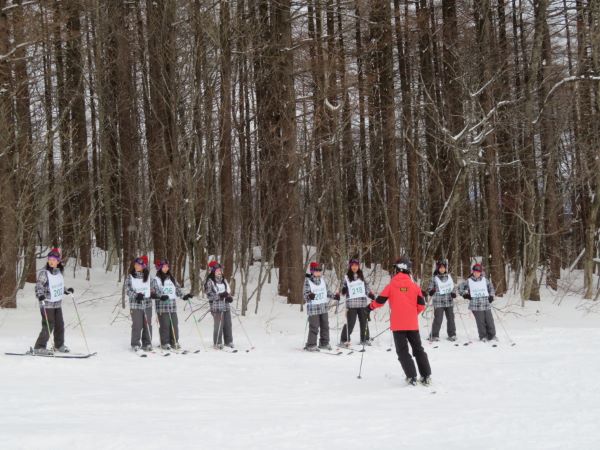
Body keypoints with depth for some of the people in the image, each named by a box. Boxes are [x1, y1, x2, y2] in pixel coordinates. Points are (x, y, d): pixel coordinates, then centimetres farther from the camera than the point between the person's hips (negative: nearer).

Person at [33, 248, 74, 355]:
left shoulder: (59, 272, 8)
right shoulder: (43, 273, -13)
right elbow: (38, 286, -19)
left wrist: (67, 291, 21)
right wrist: (40, 295, -36)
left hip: (58, 303, 7)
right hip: (47, 304, -7)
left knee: (60, 325, 12)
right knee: (48, 326, -10)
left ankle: (59, 345, 30)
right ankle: (39, 348, -1)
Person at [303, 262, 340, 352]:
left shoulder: (323, 280, 10)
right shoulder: (308, 281, -9)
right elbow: (305, 293, -14)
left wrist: (334, 295, 17)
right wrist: (309, 296, -34)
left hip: (323, 307, 7)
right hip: (313, 308, -7)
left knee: (325, 326, 11)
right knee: (314, 327, -8)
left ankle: (324, 343, 23)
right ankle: (311, 345, 1)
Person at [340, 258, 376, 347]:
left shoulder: (361, 276, 11)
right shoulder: (347, 277, 3)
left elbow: (366, 287, 18)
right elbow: (344, 289, 6)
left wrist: (371, 295, 7)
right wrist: (343, 290, -15)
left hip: (362, 302, 3)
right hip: (351, 304, -3)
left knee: (364, 321, 5)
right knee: (350, 323, -8)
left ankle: (364, 339, 19)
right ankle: (344, 340, 2)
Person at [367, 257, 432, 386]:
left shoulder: (391, 285, -4)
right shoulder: (414, 286, 1)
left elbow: (379, 301, 0)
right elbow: (421, 305, 2)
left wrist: (370, 306, 21)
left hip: (397, 324, -2)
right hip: (412, 324, 2)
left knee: (402, 351, 3)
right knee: (418, 349, 13)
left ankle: (412, 377, -7)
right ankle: (426, 376, 9)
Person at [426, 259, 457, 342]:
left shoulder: (449, 276, 8)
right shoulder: (434, 278, -4)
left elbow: (453, 286, 17)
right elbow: (429, 288, -1)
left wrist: (453, 292, -2)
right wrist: (431, 291, -23)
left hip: (449, 301, 4)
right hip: (438, 302, -4)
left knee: (451, 318, 9)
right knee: (438, 319, -9)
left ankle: (452, 335, 20)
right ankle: (434, 335, 2)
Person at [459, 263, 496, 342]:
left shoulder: (485, 280, 8)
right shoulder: (468, 281, 3)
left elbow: (491, 287, 21)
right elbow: (460, 287, 13)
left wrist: (491, 295, 9)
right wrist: (464, 294, 0)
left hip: (486, 304, 2)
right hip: (476, 306, -2)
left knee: (489, 320, 3)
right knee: (480, 322, -4)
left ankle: (492, 335, 14)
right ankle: (483, 336, 7)